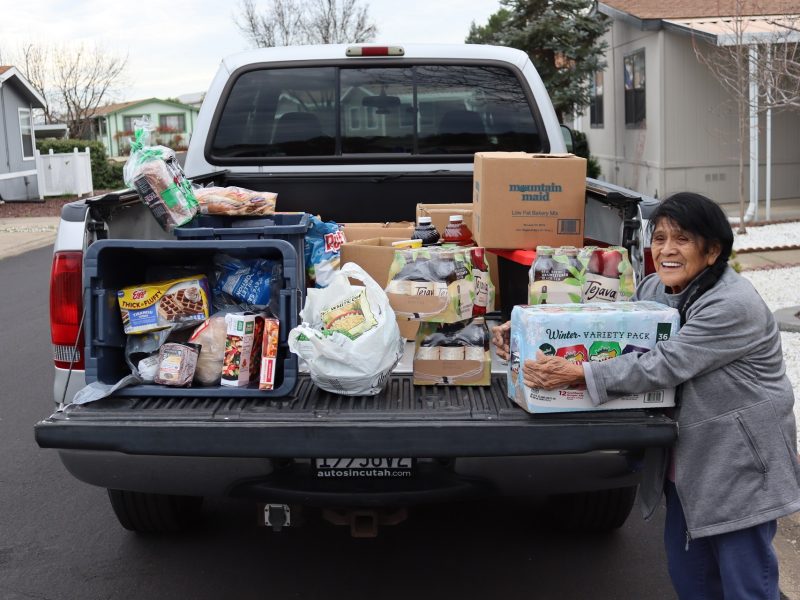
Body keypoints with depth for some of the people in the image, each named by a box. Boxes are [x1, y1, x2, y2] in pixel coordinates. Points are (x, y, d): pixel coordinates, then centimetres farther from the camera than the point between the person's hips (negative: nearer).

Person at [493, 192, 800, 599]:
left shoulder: (733, 305, -24)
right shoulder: (655, 290, 3)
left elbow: (664, 365, -30)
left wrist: (578, 375, -35)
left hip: (741, 466, -8)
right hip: (687, 462, 8)